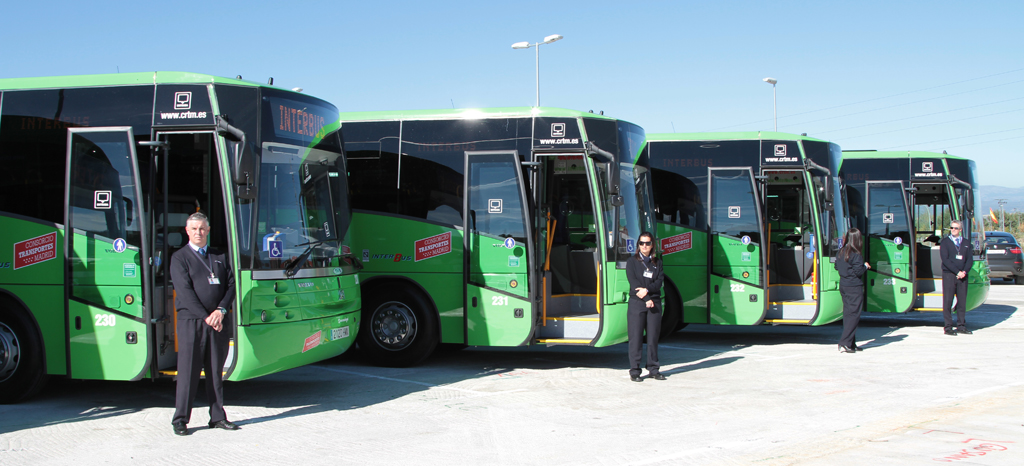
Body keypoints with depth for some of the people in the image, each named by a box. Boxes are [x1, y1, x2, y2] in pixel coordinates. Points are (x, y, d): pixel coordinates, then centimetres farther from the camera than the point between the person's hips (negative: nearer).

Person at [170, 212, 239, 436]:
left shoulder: (220, 257, 16)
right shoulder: (179, 258, 2)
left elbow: (231, 284, 8)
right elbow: (185, 291, -8)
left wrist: (221, 311, -8)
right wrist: (206, 317, -14)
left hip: (218, 321, 4)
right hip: (191, 321, -4)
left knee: (216, 371, 8)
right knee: (188, 371, -4)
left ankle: (218, 417, 14)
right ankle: (180, 419, 3)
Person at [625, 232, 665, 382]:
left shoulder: (657, 263, 13)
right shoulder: (632, 261, 4)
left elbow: (660, 282, 1)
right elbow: (633, 282, -6)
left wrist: (647, 289, -18)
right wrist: (647, 300, -14)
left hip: (654, 303, 3)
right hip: (636, 303, -3)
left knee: (653, 337, 5)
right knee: (636, 338, -4)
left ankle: (653, 370, 12)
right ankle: (634, 371, 0)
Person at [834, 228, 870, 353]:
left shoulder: (840, 253, 6)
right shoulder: (856, 255, -16)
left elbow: (836, 267, 14)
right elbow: (859, 271, -18)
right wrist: (865, 266, 0)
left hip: (843, 286, 8)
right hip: (855, 288, -8)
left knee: (847, 313, 11)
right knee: (854, 315, -4)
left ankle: (851, 344, 15)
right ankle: (844, 343, -12)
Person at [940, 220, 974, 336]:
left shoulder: (966, 243, 13)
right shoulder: (945, 242, 3)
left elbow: (970, 260, 8)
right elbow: (945, 260, -6)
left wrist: (964, 271, -10)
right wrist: (957, 272, -14)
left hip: (962, 276, 3)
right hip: (949, 275, -3)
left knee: (962, 301, 5)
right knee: (948, 301, -4)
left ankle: (961, 326, 12)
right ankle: (947, 327, -1)